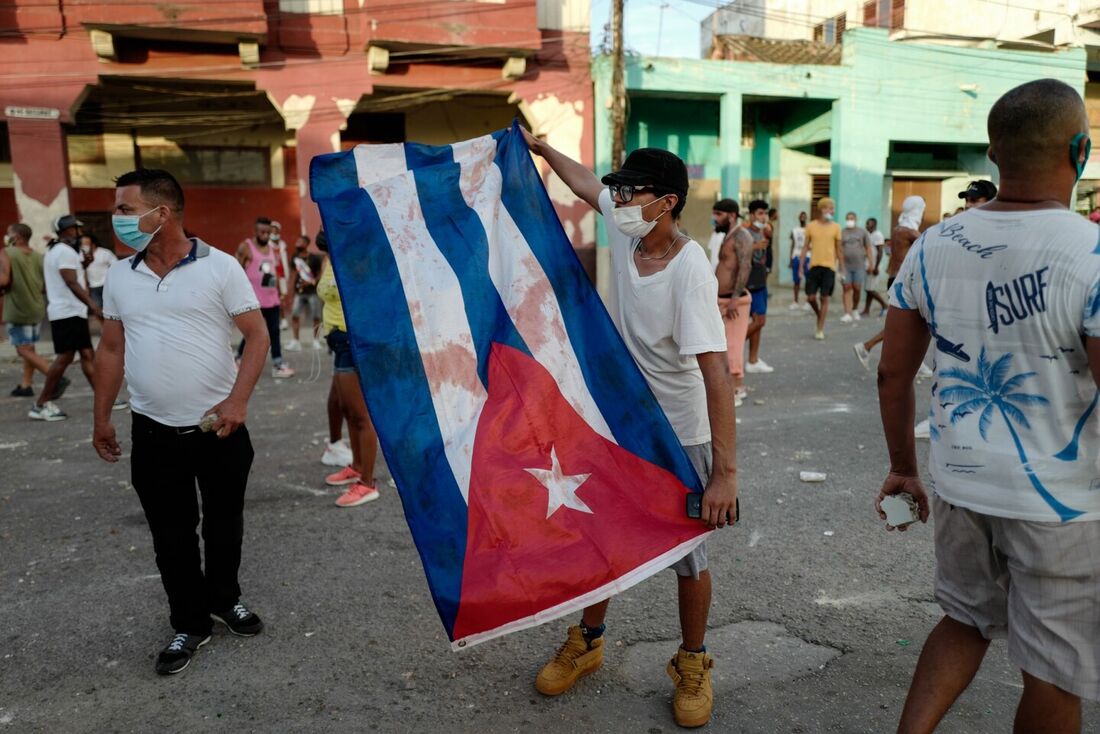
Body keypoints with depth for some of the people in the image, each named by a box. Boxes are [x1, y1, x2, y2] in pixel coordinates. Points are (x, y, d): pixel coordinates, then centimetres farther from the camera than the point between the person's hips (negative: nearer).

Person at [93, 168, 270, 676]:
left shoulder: (219, 267, -8)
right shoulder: (118, 276, 4)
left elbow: (257, 335, -8)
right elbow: (111, 350, 12)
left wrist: (238, 399, -19)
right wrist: (101, 418, 12)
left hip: (219, 428, -2)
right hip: (153, 434, 3)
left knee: (224, 524, 14)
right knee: (171, 535, 10)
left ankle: (224, 599, 38)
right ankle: (189, 624, 27)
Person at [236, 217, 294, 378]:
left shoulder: (273, 249, 14)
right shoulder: (245, 247, -6)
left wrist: (279, 294, 18)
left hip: (272, 299, 6)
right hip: (253, 300, -6)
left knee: (274, 332, 4)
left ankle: (278, 366, 6)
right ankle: (238, 359, 18)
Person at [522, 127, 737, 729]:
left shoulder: (690, 271, -26)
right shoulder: (623, 228, -7)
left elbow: (715, 370, -32)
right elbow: (585, 182, 16)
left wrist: (725, 471, -36)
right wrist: (539, 147, 24)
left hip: (679, 436, -6)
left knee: (686, 553, 9)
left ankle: (692, 663, 32)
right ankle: (588, 642, 38)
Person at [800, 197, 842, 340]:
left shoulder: (836, 227, 3)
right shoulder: (811, 226, 3)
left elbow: (838, 249, 8)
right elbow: (806, 247, 7)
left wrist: (841, 269, 7)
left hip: (829, 267, -1)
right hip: (814, 266, 1)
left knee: (825, 298, -1)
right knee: (811, 297, 0)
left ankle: (820, 329, 7)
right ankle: (820, 317, 29)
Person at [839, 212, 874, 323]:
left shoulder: (862, 232, 10)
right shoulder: (842, 233, 9)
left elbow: (868, 248, 8)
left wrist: (871, 263, 1)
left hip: (859, 265, 0)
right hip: (845, 265, 0)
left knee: (857, 289, 0)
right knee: (847, 289, -6)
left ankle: (855, 310, 23)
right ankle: (848, 314, -8)